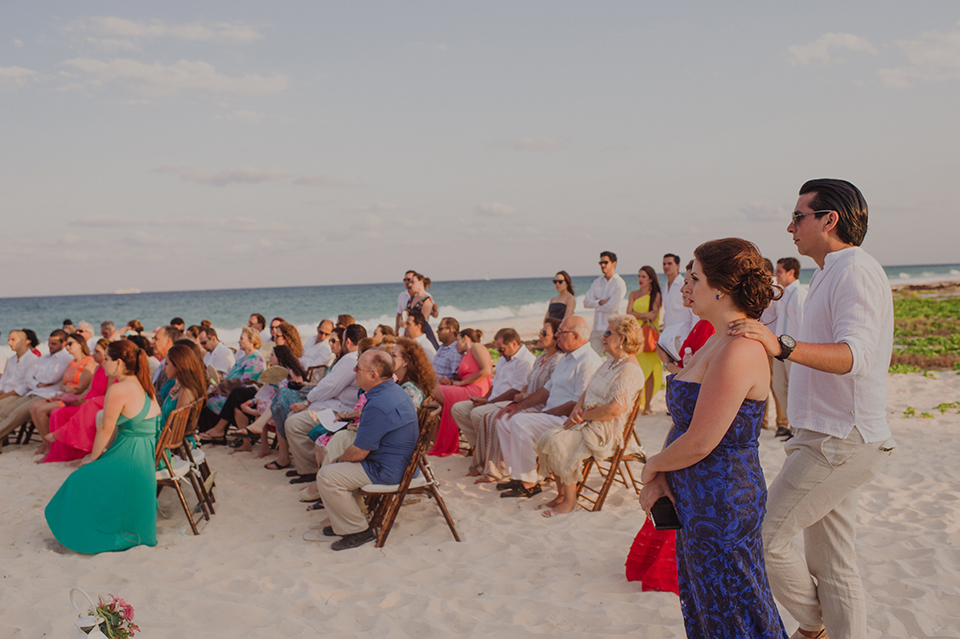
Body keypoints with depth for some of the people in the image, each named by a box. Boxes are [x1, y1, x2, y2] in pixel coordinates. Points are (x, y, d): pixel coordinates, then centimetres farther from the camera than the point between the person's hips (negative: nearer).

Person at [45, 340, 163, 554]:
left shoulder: (118, 390, -18)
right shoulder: (144, 386, 9)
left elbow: (106, 430, -13)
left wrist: (93, 459, 1)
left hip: (129, 458, -9)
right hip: (149, 455, 9)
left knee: (83, 479, 12)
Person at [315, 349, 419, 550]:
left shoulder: (378, 405, -28)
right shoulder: (394, 390, 6)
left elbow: (358, 453, -22)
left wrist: (340, 459, -1)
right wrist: (341, 459, 13)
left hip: (387, 471, -11)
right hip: (400, 461, 11)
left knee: (327, 476, -12)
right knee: (338, 466, 23)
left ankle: (357, 530, -2)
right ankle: (345, 523, 26)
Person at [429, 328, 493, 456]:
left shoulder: (476, 347, 3)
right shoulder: (467, 355, 29)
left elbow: (487, 371, -11)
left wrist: (460, 383, -7)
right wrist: (451, 382, 2)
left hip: (476, 392, -9)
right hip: (466, 392, 9)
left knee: (433, 390, -10)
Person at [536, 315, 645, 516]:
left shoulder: (629, 370, -16)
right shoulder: (610, 362, 17)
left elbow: (614, 409, -26)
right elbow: (588, 391, 20)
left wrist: (583, 416, -16)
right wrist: (577, 408, -1)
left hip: (608, 430, -9)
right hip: (588, 423, 10)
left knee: (558, 442, -26)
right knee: (546, 438, -8)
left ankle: (570, 501, -13)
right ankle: (561, 494, 1)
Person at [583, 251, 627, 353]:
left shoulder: (619, 283, -6)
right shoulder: (597, 282, 14)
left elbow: (612, 307, -14)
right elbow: (586, 302, 7)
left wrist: (596, 305, 1)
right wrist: (600, 302, -10)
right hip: (597, 328, 6)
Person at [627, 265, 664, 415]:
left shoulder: (656, 295, 6)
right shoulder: (633, 295, 15)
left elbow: (653, 315, -5)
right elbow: (629, 314, 2)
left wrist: (637, 314, -7)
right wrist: (645, 315, -9)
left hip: (650, 334, -2)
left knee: (649, 370, -5)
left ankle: (647, 405, 0)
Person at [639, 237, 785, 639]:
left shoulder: (739, 350, -24)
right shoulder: (718, 341, 9)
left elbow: (699, 443, -24)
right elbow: (684, 417, 11)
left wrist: (652, 466, -6)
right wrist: (660, 477, -2)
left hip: (723, 499, -10)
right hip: (697, 498, 10)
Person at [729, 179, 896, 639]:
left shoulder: (856, 270, -14)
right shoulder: (832, 274, 20)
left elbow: (855, 354, -30)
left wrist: (783, 347, -44)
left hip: (841, 441, -10)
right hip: (832, 438, 10)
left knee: (762, 537, -6)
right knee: (833, 568, 13)